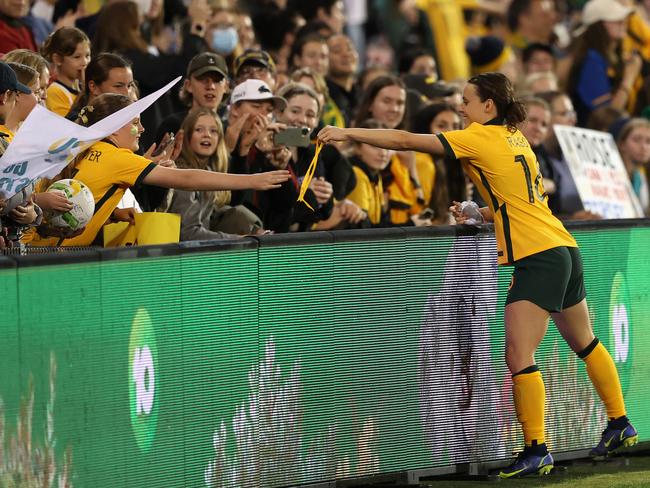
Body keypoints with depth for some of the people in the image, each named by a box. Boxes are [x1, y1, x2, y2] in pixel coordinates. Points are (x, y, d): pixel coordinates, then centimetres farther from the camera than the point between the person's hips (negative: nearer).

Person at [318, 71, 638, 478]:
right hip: (564, 248, 10)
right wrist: (477, 215, 17)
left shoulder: (481, 138, -8)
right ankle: (620, 426, 32)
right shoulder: (514, 137, 16)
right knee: (585, 343, 22)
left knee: (519, 356, -11)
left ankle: (537, 452, -13)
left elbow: (406, 141, -12)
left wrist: (348, 133, -9)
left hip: (538, 257, -10)